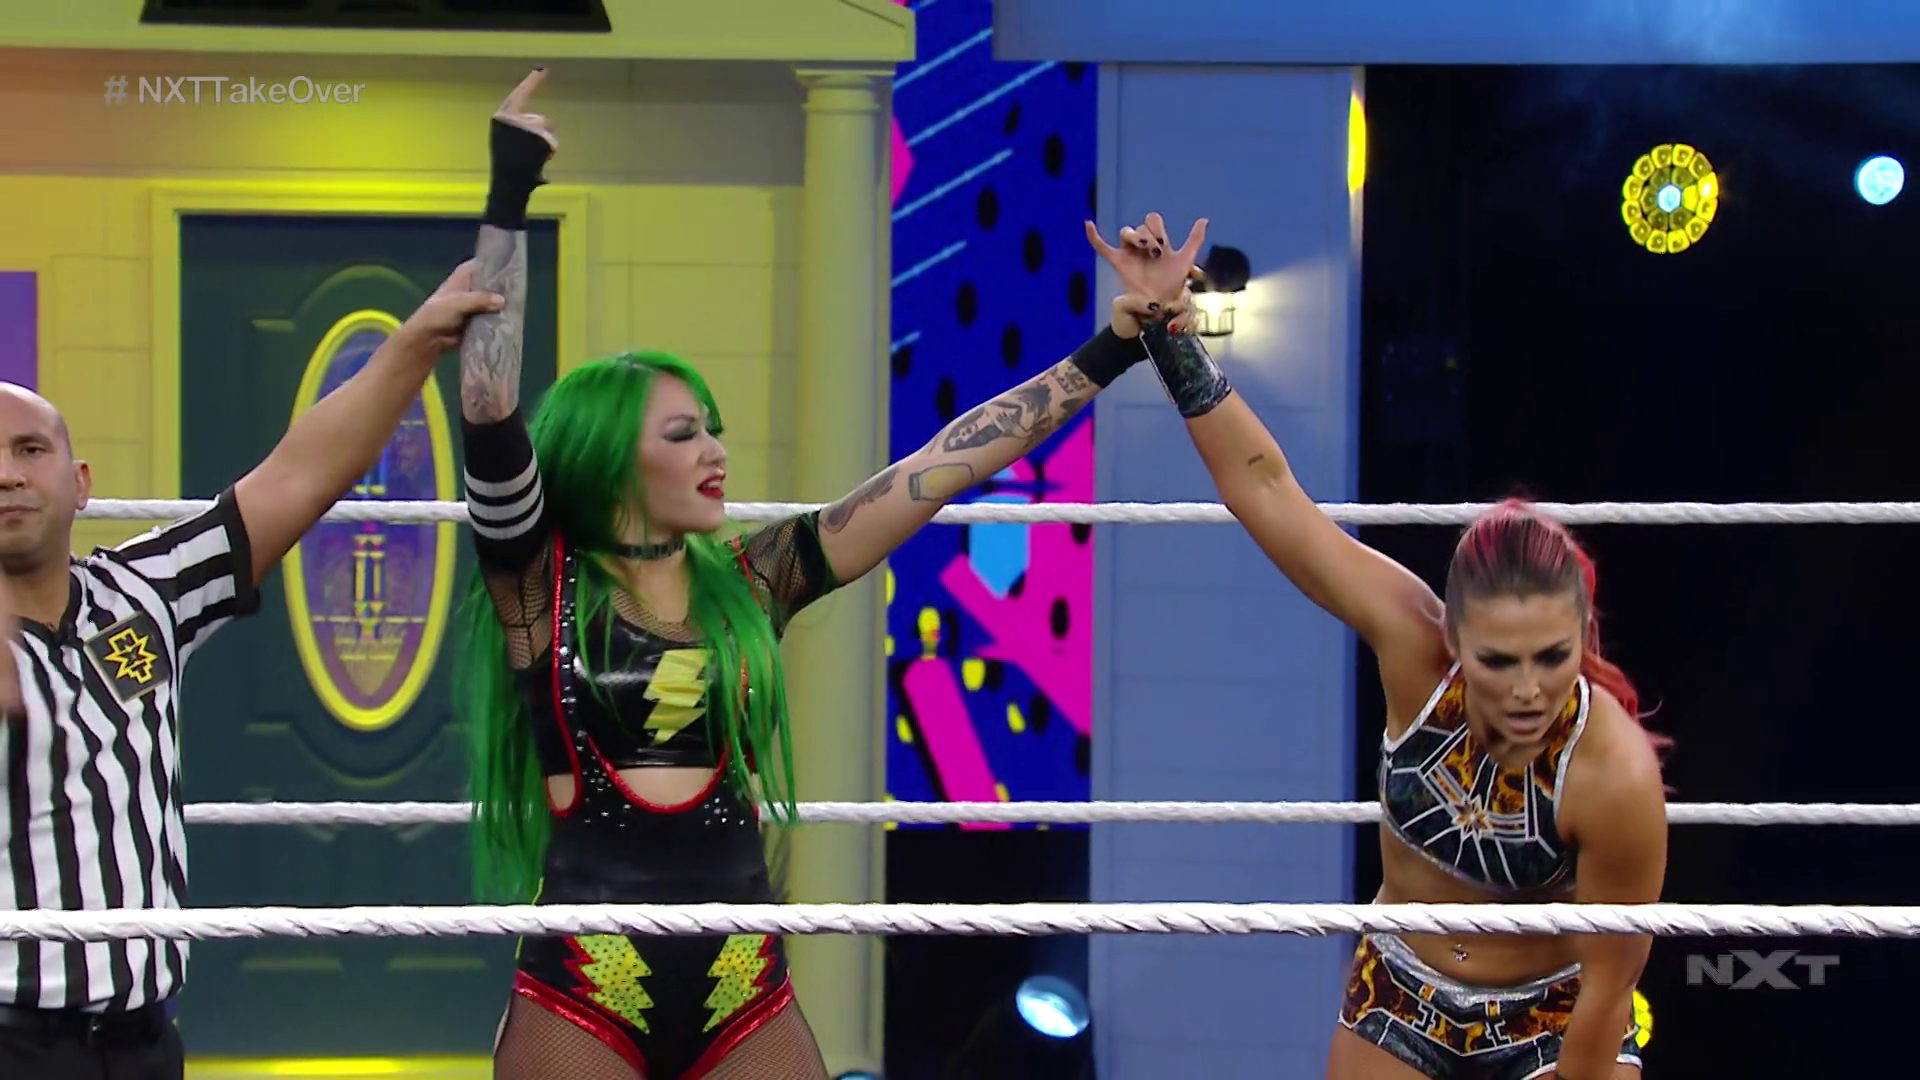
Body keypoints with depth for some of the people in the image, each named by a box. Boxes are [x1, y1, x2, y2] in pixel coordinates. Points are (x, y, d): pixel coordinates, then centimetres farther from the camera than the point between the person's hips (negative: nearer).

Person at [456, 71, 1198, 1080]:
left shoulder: (751, 577, 9)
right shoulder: (540, 583, 0)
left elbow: (938, 467, 9)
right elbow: (489, 410, -14)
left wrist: (1106, 354, 7)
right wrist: (508, 199, -15)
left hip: (745, 994, 3)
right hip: (579, 992, -3)